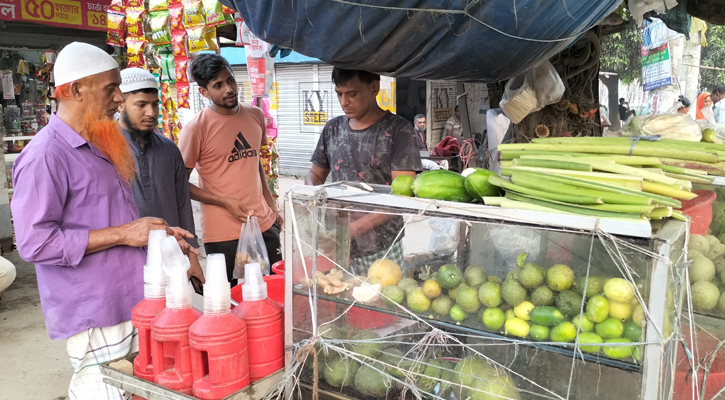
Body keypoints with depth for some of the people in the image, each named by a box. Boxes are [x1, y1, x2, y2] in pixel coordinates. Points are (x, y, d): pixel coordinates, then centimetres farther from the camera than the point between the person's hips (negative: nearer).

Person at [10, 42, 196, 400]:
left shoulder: (98, 146, 14)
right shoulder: (45, 155, -16)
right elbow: (36, 243, -22)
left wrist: (156, 233, 10)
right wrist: (123, 234, -21)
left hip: (132, 301, 9)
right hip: (94, 318, -8)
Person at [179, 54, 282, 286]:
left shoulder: (255, 116, 6)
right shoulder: (196, 129, -11)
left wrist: (271, 205, 14)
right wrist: (225, 202, -15)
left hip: (264, 223, 5)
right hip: (223, 233, -5)